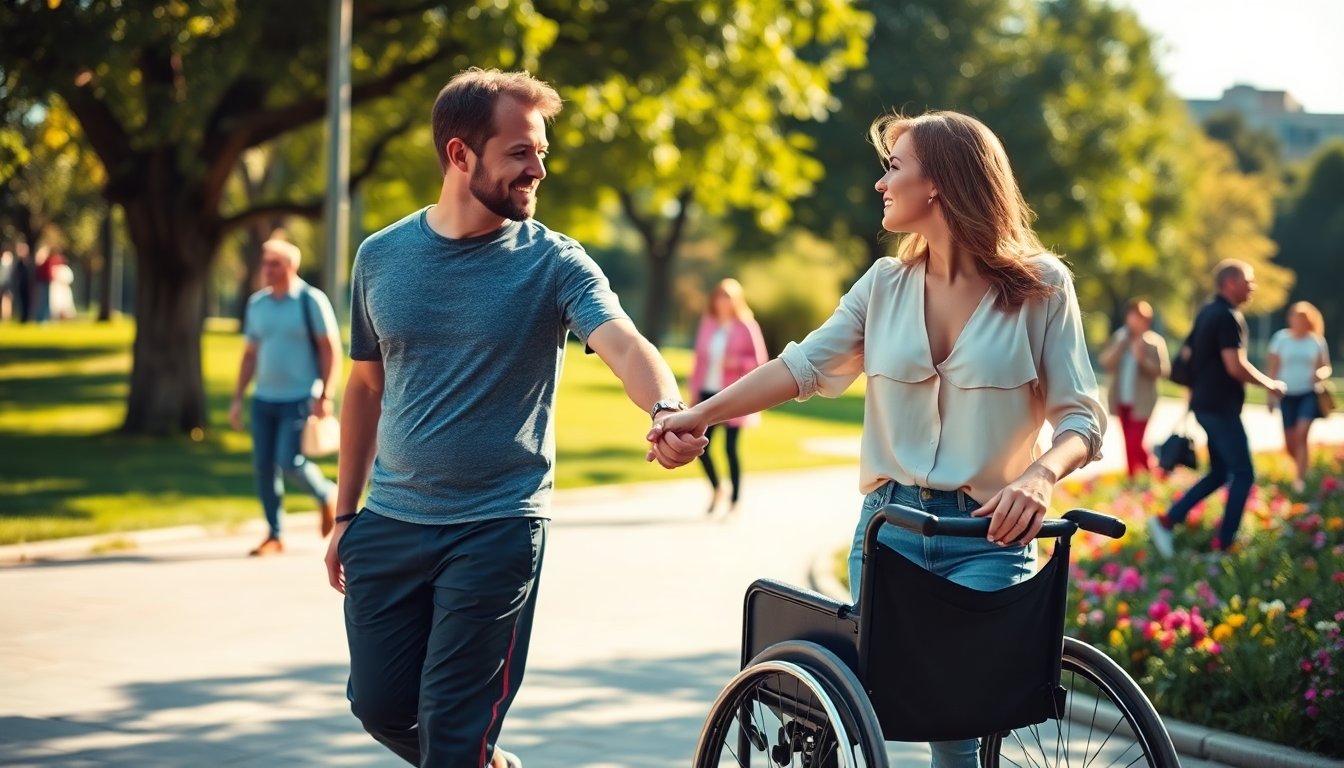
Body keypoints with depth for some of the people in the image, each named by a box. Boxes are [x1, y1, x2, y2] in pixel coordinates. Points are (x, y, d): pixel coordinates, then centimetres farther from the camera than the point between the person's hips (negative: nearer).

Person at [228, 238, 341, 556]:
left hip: (299, 399, -6)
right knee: (263, 466, 2)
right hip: (264, 398, 6)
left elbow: (330, 348, -7)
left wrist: (325, 395, -14)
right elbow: (250, 353, 17)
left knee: (290, 462, -14)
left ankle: (327, 495, 16)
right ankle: (274, 535, 11)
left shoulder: (311, 300, -6)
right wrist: (237, 398, 12)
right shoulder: (257, 303, 11)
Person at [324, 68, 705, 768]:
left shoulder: (553, 262, -8)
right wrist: (346, 514, 13)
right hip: (389, 524, 4)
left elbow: (624, 344, -24)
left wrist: (666, 410, -46)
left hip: (497, 528, -3)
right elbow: (366, 387, 12)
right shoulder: (381, 256, 2)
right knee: (379, 705, 10)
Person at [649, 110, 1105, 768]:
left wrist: (1041, 475, -28)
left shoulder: (1041, 286, -3)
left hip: (988, 537, -4)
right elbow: (804, 365, -3)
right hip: (887, 526, 4)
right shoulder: (886, 284, 8)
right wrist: (701, 414, -18)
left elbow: (1082, 417, -6)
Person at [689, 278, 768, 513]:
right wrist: (694, 391, 10)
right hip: (708, 393, 4)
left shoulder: (746, 327, -4)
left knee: (730, 448, -4)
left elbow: (759, 361, -2)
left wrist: (737, 363, -19)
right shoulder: (707, 324, 9)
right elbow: (700, 358, 12)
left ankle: (734, 500, 6)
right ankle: (716, 488, 26)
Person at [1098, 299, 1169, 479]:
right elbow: (1105, 363, -4)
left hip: (1140, 402, -5)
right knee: (1130, 444, 10)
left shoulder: (1155, 341, -4)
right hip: (1121, 400, 5)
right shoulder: (1119, 337, 6)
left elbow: (1163, 371, -11)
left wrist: (1142, 359, -24)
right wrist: (1121, 343, -14)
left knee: (1133, 444, -11)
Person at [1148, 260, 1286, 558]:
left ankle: (1166, 521, 8)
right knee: (1243, 475, -2)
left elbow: (1188, 355, 20)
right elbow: (1236, 366, -23)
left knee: (1219, 473, 16)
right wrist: (1270, 384, -10)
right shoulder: (1229, 317, -17)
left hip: (1205, 404, 10)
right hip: (1221, 407, -10)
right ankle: (1222, 545, -1)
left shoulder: (1206, 313, 13)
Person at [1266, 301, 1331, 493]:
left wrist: (1321, 374, -14)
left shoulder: (1317, 341, 2)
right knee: (1289, 444, 3)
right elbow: (1273, 368, 5)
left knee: (1301, 435, -17)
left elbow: (1325, 367, 10)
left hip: (1309, 393, -1)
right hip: (1287, 395, 2)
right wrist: (1271, 394, 0)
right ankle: (1306, 467, 33)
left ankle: (1300, 479, -14)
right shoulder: (1281, 338, 1)